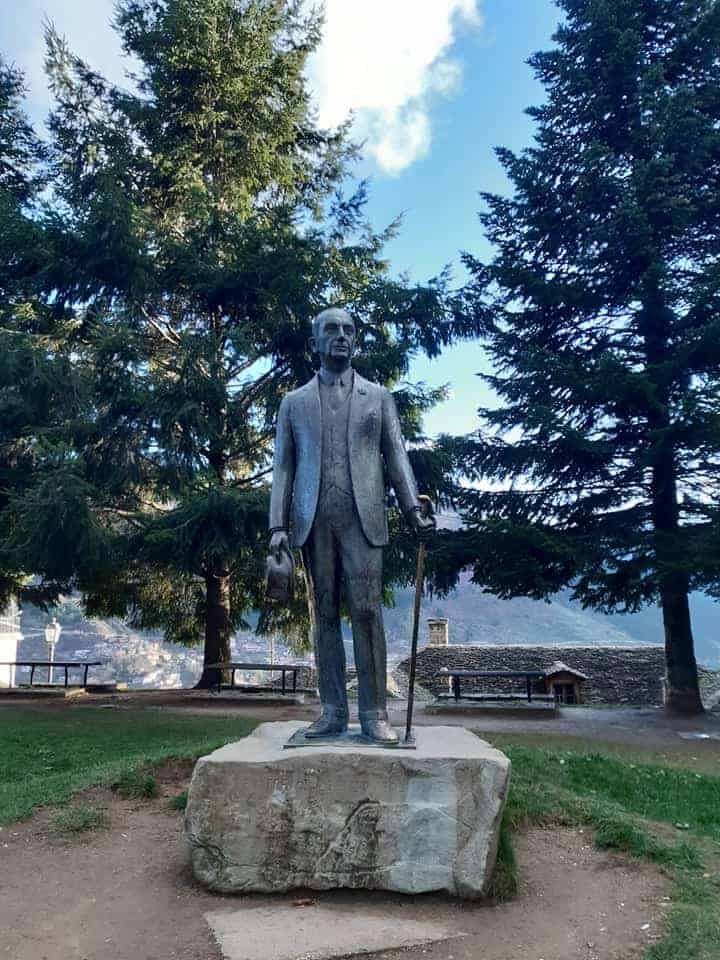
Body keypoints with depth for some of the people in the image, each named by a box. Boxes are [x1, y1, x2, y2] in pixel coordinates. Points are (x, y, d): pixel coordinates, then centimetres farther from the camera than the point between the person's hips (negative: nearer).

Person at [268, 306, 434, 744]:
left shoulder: (379, 396, 14)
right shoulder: (294, 402, 15)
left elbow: (396, 455, 8)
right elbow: (283, 466, 10)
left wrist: (414, 508, -6)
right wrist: (278, 525, -1)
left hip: (362, 518, -1)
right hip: (313, 520, 2)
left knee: (367, 612, -7)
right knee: (325, 616, 4)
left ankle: (374, 712, -1)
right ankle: (332, 711, 9)